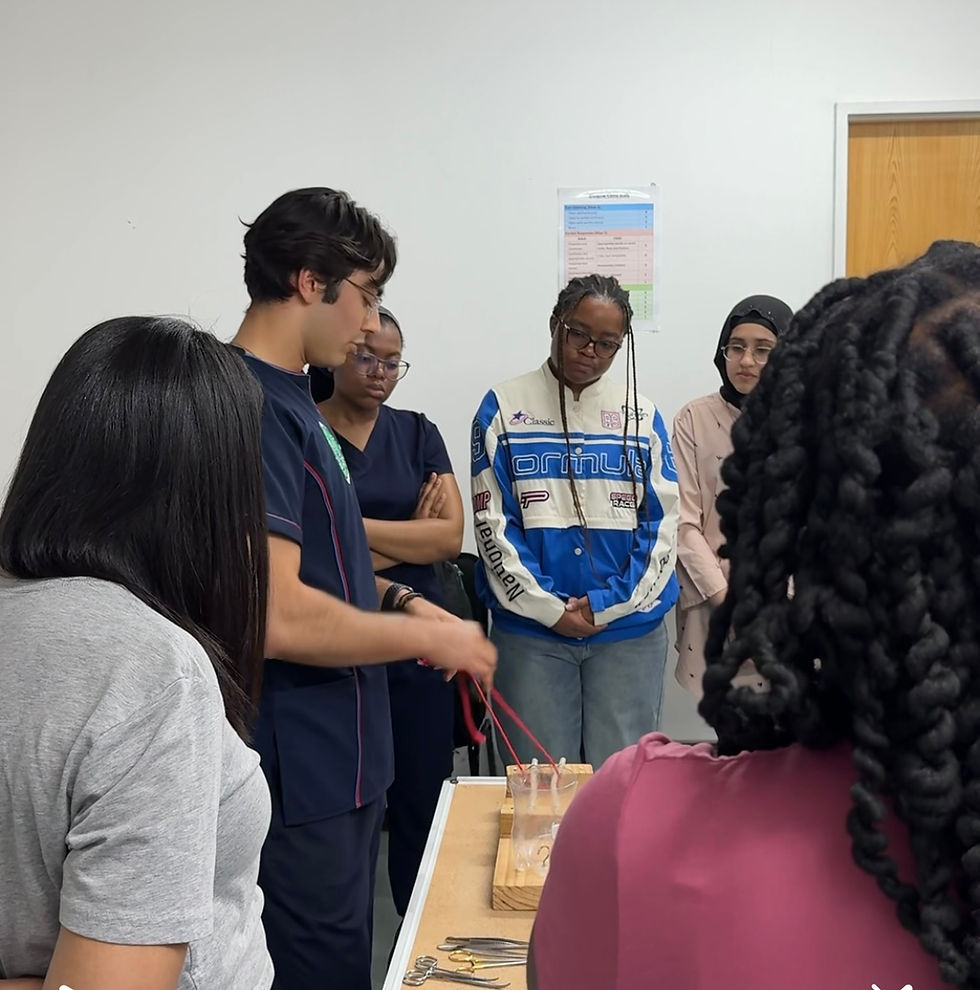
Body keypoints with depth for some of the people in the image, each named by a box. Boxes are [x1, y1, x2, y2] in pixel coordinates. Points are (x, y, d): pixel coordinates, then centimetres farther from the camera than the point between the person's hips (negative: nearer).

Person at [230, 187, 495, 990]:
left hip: (339, 759, 9)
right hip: (301, 779, -9)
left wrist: (398, 600, 5)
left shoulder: (291, 401, 9)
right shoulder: (253, 408, -21)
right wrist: (429, 637, -14)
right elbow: (276, 616, -27)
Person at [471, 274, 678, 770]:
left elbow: (662, 522, 3)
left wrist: (609, 604, -8)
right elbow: (492, 519, -3)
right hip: (530, 630, -1)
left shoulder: (641, 415, 7)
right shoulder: (503, 407, 2)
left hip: (629, 631, 2)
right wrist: (549, 608, -9)